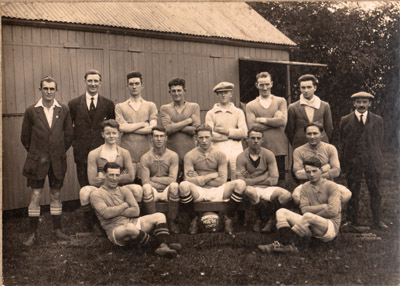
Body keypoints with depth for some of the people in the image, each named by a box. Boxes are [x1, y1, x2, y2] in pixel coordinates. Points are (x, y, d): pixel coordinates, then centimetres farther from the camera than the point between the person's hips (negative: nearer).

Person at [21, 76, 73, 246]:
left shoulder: (64, 110, 2)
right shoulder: (31, 111, -2)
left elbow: (69, 135, 9)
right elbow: (25, 137, 4)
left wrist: (60, 152, 8)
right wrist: (36, 153, 5)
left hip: (58, 160, 2)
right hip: (37, 161, -1)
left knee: (56, 195, 10)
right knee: (35, 196, 1)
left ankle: (57, 230, 21)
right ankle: (33, 233, 11)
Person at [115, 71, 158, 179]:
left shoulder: (150, 106, 12)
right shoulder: (120, 107, 12)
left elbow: (152, 128, -3)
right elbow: (121, 127, -4)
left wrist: (129, 128, -5)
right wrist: (143, 124, -3)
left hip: (145, 152, 1)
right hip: (127, 153, 0)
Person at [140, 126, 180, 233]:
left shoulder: (173, 156, 0)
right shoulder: (145, 158, 0)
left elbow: (172, 180, -8)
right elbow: (145, 182, -7)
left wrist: (154, 179, -6)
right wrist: (164, 181, -10)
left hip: (167, 192, 0)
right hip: (153, 192, 0)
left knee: (174, 186, -33)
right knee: (146, 187, -34)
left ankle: (172, 221, -18)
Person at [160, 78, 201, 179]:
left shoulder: (194, 107, 8)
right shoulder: (164, 108, 8)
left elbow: (195, 129, -4)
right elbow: (167, 129, -7)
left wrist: (175, 126, -6)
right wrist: (188, 121, -5)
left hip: (189, 151, 0)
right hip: (171, 151, 0)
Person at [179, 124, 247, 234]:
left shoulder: (220, 155, 5)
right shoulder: (190, 156, 1)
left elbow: (222, 180, -3)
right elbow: (190, 181, -10)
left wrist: (199, 179, -6)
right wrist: (212, 175, -8)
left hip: (216, 192, 1)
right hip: (198, 192, -1)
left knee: (240, 184, -23)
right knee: (183, 185, -35)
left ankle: (228, 219, -6)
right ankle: (193, 220, -10)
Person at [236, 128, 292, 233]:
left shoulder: (269, 155, 1)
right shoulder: (241, 157, -4)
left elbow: (274, 180, -5)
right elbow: (241, 182, -13)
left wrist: (251, 180, -9)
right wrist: (264, 176, -11)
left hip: (267, 188, 2)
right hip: (252, 189, -2)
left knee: (287, 196, -26)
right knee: (249, 191, -39)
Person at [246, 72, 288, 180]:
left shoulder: (281, 101, 12)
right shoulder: (250, 106, 10)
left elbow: (283, 121, -5)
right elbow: (252, 127, -6)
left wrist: (263, 120, -3)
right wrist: (274, 120, -6)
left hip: (279, 148, 0)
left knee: (279, 178, 1)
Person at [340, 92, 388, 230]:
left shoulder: (377, 120, 6)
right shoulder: (345, 120, 3)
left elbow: (380, 141, 9)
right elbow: (342, 143, 4)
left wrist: (376, 158, 4)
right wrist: (344, 162, 1)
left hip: (372, 162, 1)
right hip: (352, 161, -1)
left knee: (375, 191, 6)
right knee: (353, 192, 6)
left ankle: (378, 220, 15)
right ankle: (352, 219, 17)